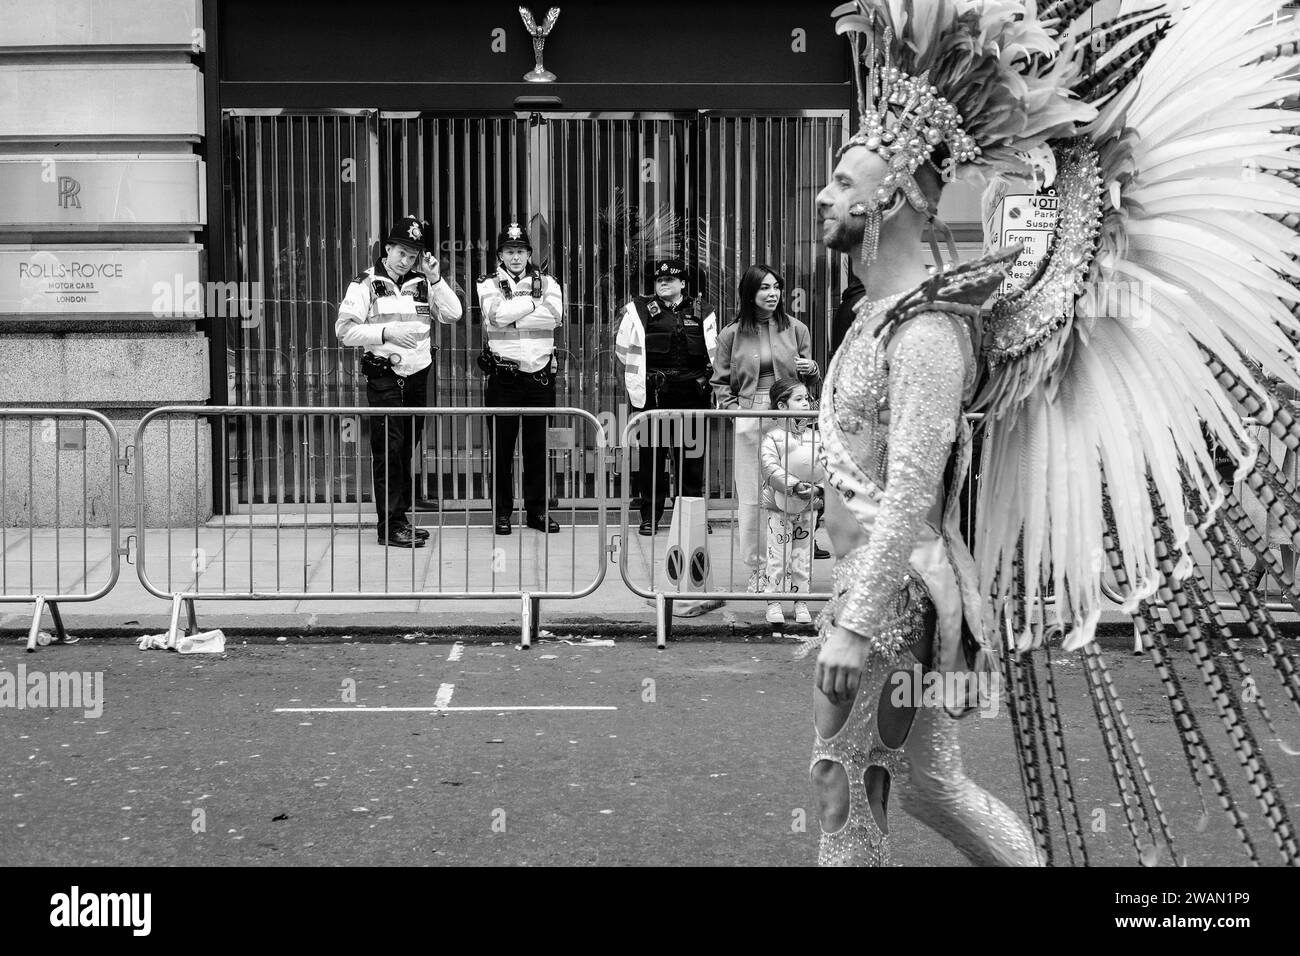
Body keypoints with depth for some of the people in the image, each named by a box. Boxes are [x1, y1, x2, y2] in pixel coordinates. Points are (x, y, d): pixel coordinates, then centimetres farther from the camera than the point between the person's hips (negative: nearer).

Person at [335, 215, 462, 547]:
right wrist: (386, 333, -17)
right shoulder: (366, 283, -2)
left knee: (407, 448, 10)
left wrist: (435, 279, -8)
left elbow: (453, 314, 1)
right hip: (384, 376, -5)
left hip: (417, 374, 5)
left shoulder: (422, 283, 11)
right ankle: (391, 526, -6)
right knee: (389, 450, -7)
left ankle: (401, 517, 17)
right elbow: (345, 330, -8)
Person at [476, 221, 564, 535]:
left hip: (541, 374, 2)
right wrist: (533, 302, -8)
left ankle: (538, 510, 15)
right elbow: (498, 314, -16)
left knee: (539, 445, 6)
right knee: (502, 446, 2)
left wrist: (513, 316, -11)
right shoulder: (488, 285, 5)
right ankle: (502, 512, 10)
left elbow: (555, 316, -10)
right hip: (504, 376, -2)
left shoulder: (547, 283, 9)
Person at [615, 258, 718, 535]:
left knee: (691, 455, 4)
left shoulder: (702, 313, 11)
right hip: (651, 395, -1)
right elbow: (624, 349, 9)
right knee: (650, 455, 1)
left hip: (691, 394, 1)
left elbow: (714, 353, 14)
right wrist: (644, 375, 9)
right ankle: (650, 516, 9)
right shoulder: (639, 311, 4)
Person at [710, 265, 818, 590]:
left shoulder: (796, 329, 7)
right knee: (751, 498, 0)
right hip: (748, 422, 0)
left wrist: (811, 369, -6)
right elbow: (721, 383, 12)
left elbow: (809, 380, 16)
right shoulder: (731, 335, 6)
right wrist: (736, 410, -2)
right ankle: (757, 568, 8)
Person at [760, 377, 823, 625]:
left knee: (803, 556, 8)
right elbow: (771, 467, -16)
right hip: (779, 505, -4)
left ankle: (801, 603, 16)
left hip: (808, 506, 4)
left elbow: (826, 465, 4)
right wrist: (794, 486, -25)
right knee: (778, 556, -2)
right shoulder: (773, 437, -6)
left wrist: (818, 488, -14)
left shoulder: (815, 435, 7)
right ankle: (774, 604, 5)